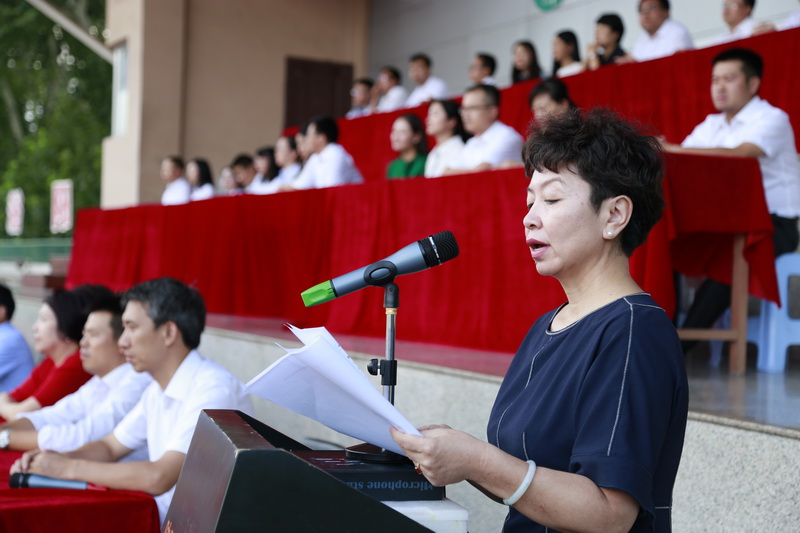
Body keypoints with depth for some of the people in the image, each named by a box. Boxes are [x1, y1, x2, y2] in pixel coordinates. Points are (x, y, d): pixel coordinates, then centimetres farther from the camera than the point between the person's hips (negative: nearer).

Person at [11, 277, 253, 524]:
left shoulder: (214, 389, -20)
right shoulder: (159, 390, 10)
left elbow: (159, 478, -26)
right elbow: (109, 447, 18)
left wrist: (68, 468, -18)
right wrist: (56, 460, -2)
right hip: (162, 519, 7)